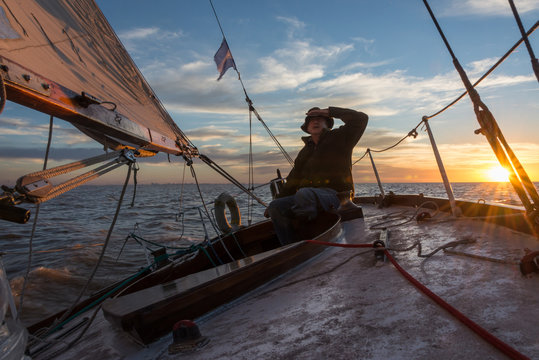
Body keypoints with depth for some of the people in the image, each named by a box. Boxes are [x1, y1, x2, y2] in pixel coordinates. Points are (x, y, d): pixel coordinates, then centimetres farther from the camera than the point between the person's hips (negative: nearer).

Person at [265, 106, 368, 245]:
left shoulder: (339, 138, 11)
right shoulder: (304, 152, 26)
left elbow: (361, 118, -3)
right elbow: (293, 180, 26)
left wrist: (329, 111, -1)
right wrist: (278, 200, 18)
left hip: (335, 195, -6)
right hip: (309, 196, 6)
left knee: (304, 193, -37)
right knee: (275, 207, -15)